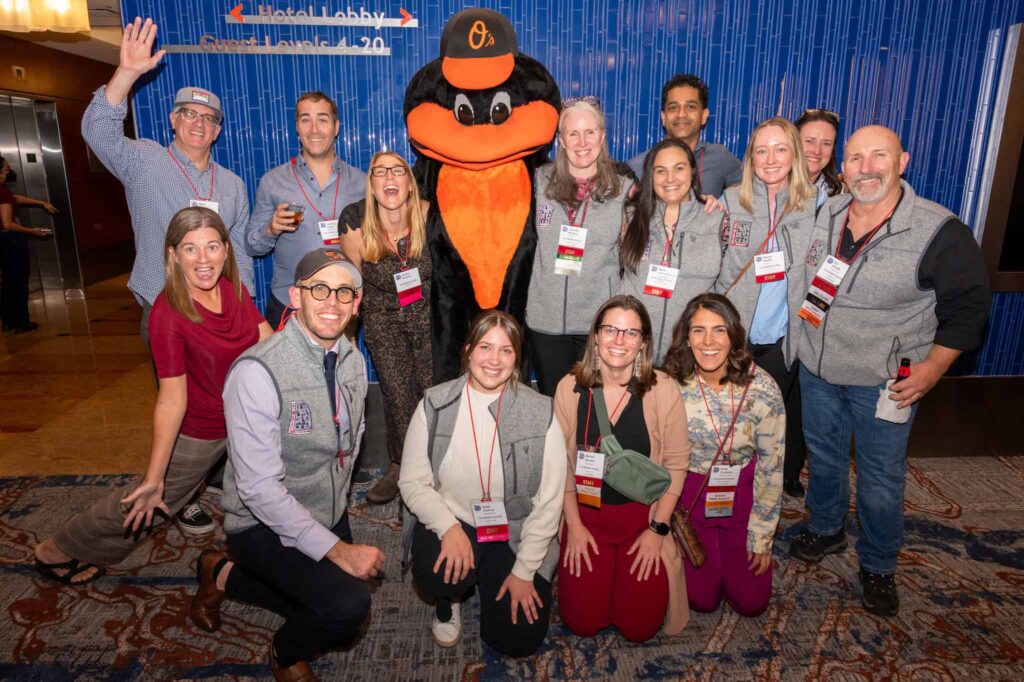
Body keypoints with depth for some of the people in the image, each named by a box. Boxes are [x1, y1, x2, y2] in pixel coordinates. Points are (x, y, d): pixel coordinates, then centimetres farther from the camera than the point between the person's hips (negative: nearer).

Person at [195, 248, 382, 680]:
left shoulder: (353, 360, -4)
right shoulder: (258, 372, -27)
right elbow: (260, 488, -27)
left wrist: (338, 501, 12)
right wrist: (336, 550, -26)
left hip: (330, 515, 7)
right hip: (265, 524, -7)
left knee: (329, 615, 20)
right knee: (348, 605, -27)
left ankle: (224, 575, 36)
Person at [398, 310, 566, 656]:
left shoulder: (540, 414, -11)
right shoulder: (435, 405, -7)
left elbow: (549, 501, -9)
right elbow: (413, 482, -6)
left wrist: (524, 571, -9)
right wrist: (449, 527, -22)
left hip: (516, 532, 0)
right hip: (449, 520, 0)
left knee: (519, 638, -8)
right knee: (440, 572, -31)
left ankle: (489, 579, 25)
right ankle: (447, 602, 8)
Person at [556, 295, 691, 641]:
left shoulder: (662, 389, -14)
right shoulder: (570, 387, -9)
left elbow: (676, 464, -6)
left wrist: (657, 529, -7)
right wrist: (574, 525, -3)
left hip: (644, 513, -1)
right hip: (587, 512, 1)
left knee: (638, 626, -1)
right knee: (582, 623, -1)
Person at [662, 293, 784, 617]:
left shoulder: (762, 389, -19)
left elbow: (771, 465, -7)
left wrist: (761, 537, -2)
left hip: (743, 491, 1)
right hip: (690, 491, 0)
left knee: (751, 602, 6)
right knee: (702, 599, 2)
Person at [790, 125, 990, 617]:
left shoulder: (940, 231, -16)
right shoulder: (827, 214, -2)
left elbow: (969, 303, -9)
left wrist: (934, 366, -12)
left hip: (884, 383, -4)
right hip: (817, 369, 5)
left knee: (880, 480, 9)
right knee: (823, 457, 21)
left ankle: (878, 567, 31)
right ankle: (826, 530, 44)